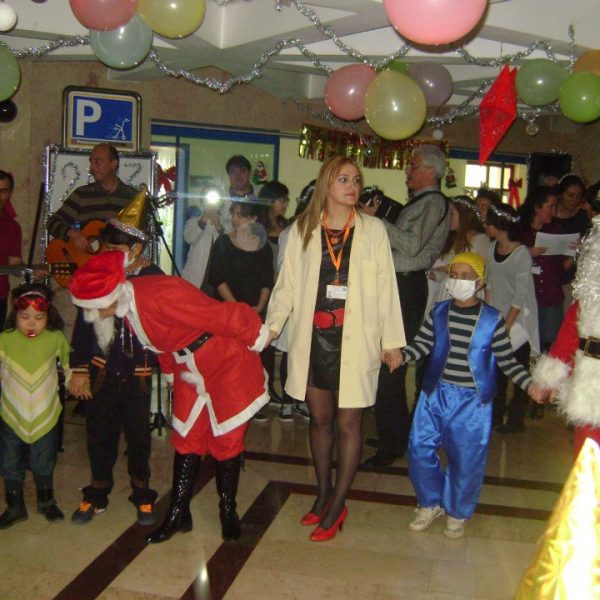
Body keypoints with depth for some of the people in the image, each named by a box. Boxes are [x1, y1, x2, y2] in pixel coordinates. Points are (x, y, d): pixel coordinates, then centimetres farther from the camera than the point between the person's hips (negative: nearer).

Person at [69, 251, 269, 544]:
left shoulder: (160, 297, -36)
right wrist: (170, 371, 23)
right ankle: (178, 514, 22)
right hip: (190, 370, 7)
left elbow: (224, 316, -28)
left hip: (229, 364, -7)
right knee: (186, 439, 10)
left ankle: (228, 513, 23)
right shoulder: (127, 303, -8)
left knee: (226, 441, 4)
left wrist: (256, 336, -14)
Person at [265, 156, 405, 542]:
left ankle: (337, 505, 14)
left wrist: (392, 340, -1)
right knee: (320, 418, 12)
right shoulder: (303, 229, 5)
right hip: (313, 338, 2)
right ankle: (323, 493, 30)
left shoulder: (373, 230, 2)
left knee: (348, 422, 1)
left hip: (355, 340, -2)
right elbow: (287, 284, 5)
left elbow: (386, 288, 2)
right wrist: (273, 326, -6)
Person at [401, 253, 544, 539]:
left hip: (473, 400, -2)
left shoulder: (492, 319, -5)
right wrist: (400, 355, -18)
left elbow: (507, 360, -1)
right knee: (420, 449, 3)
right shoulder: (438, 312, 2)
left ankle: (457, 513, 28)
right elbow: (421, 344, -1)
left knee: (466, 459, 3)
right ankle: (431, 504, 28)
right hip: (436, 394, 3)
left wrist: (529, 384, -12)